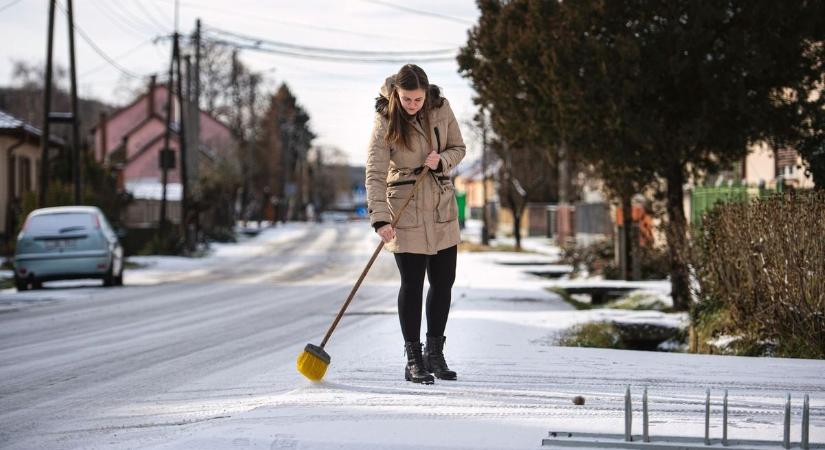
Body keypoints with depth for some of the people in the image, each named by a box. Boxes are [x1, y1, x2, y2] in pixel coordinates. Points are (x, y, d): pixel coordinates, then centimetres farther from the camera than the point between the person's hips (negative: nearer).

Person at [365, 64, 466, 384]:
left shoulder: (441, 109, -3)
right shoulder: (385, 121, -15)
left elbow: (458, 148, 8)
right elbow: (375, 174, -20)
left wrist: (441, 160, -16)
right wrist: (380, 219, -30)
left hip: (442, 207, 4)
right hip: (405, 209, -4)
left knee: (443, 282, 7)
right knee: (412, 283, -4)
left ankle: (435, 353, 20)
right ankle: (413, 360, 3)